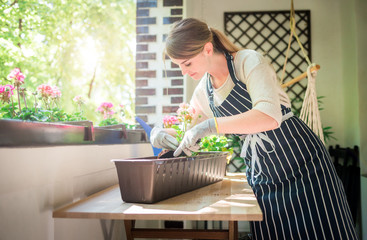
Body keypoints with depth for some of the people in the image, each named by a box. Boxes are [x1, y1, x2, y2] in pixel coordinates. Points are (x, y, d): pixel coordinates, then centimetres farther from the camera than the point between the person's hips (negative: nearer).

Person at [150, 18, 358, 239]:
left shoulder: (248, 61, -16)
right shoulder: (202, 93, 3)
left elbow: (270, 116, -31)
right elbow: (190, 134, 14)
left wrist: (211, 125, -36)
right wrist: (163, 135, -7)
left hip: (301, 158, -5)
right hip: (261, 175, 6)